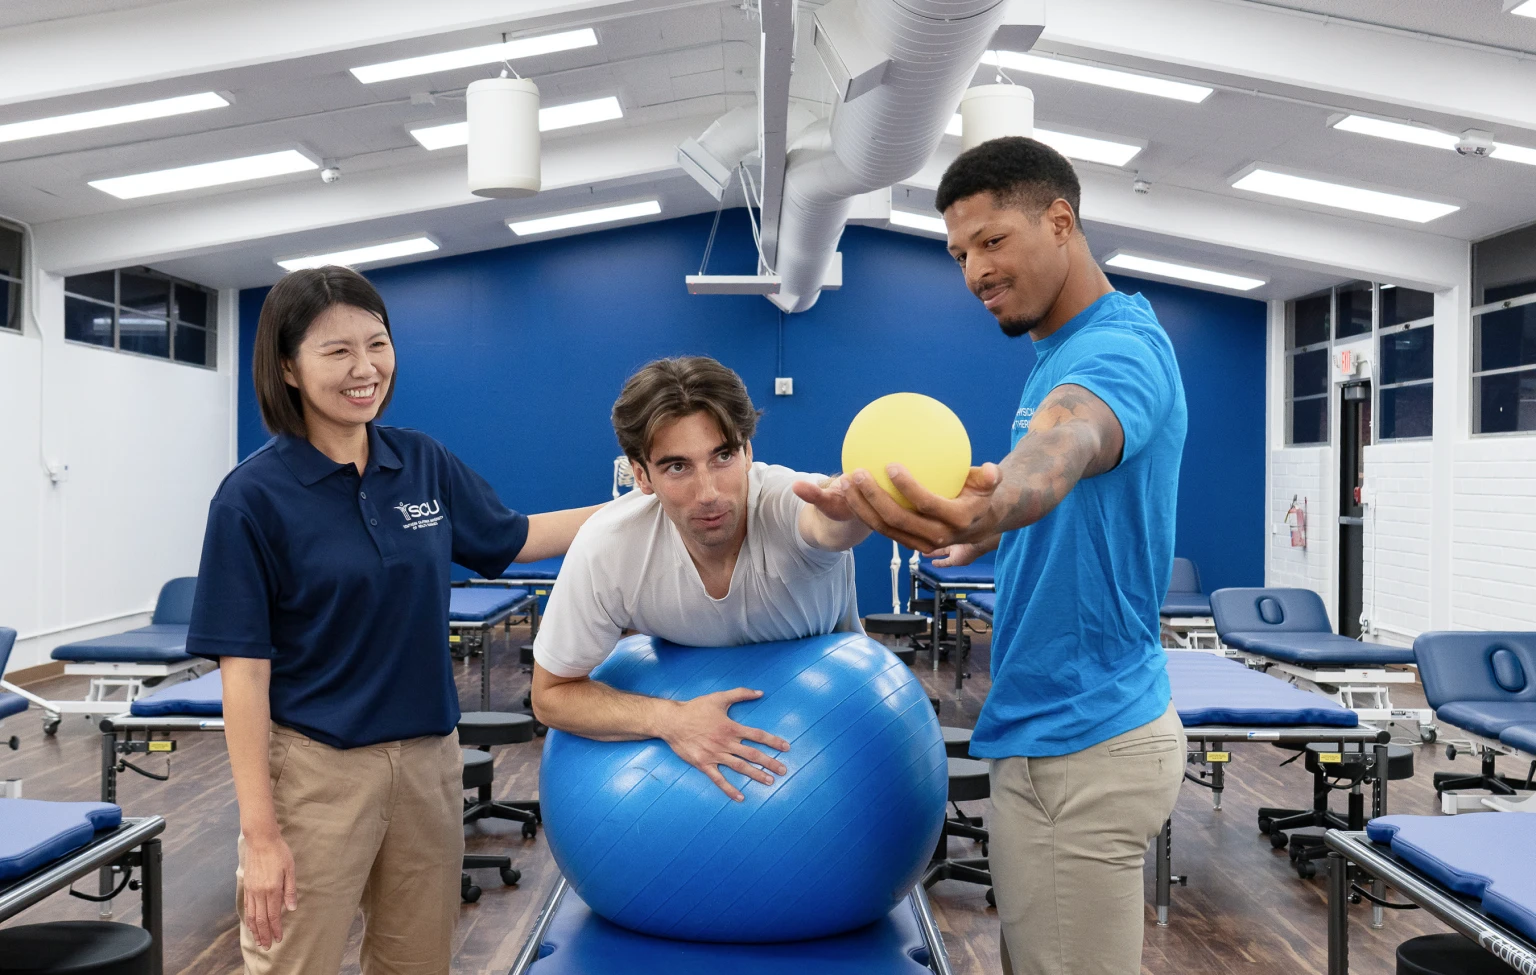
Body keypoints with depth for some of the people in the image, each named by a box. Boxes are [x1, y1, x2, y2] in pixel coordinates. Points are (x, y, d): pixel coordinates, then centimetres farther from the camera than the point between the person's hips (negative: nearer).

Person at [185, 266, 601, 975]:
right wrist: (260, 832, -15)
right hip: (317, 765, -5)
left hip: (429, 756, 5)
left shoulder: (424, 463, 1)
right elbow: (245, 669, -13)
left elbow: (515, 539, 16)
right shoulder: (256, 495, -12)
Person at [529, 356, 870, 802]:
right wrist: (668, 719, -36)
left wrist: (851, 509, -90)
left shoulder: (787, 501, -38)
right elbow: (551, 693, -19)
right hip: (695, 706, 1)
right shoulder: (606, 548, -31)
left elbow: (831, 524, -65)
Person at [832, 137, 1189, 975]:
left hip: (1081, 748, -10)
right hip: (1051, 731, 10)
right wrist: (988, 532, 16)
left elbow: (1069, 441, -46)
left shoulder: (1118, 350, -20)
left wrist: (991, 504, -64)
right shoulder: (1064, 351, 13)